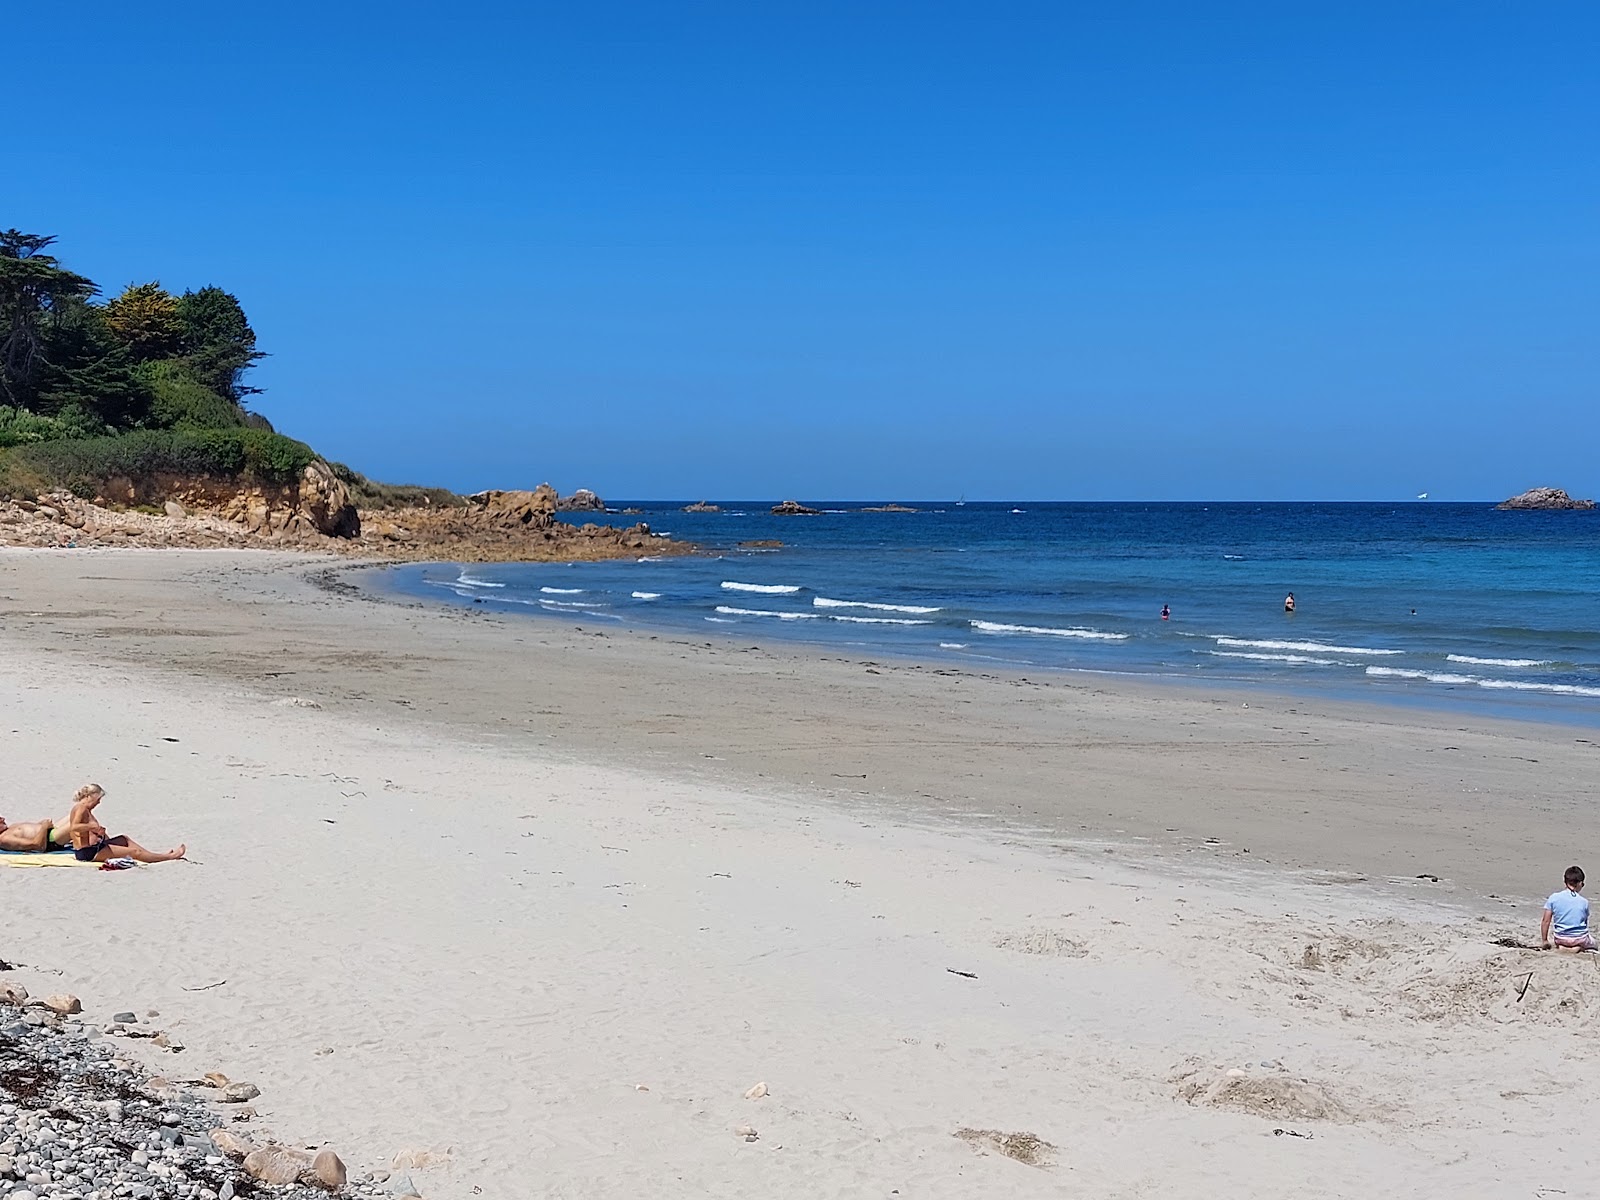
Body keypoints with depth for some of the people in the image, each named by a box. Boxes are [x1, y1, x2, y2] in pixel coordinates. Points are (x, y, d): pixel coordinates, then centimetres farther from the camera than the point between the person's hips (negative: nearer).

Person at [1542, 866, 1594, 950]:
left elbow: (1546, 921, -6)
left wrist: (1544, 941, 4)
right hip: (1580, 939, 1)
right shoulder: (1584, 902, -5)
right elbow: (1585, 923, 6)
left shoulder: (1553, 898, -7)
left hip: (1560, 939, -1)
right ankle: (1578, 947, -3)